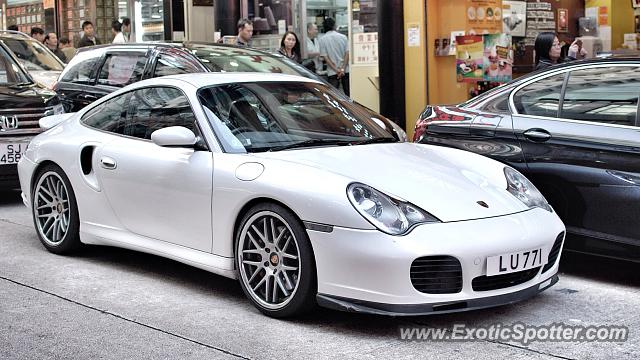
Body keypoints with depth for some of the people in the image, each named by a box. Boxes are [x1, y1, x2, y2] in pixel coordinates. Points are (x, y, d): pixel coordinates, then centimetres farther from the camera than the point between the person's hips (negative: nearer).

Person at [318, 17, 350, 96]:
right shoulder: (343, 37, 2)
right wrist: (342, 69, -8)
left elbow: (325, 57, -6)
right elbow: (347, 53, -4)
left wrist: (336, 70, -7)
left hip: (332, 72, -1)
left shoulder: (322, 40, -2)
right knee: (348, 93, 8)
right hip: (346, 71, 2)